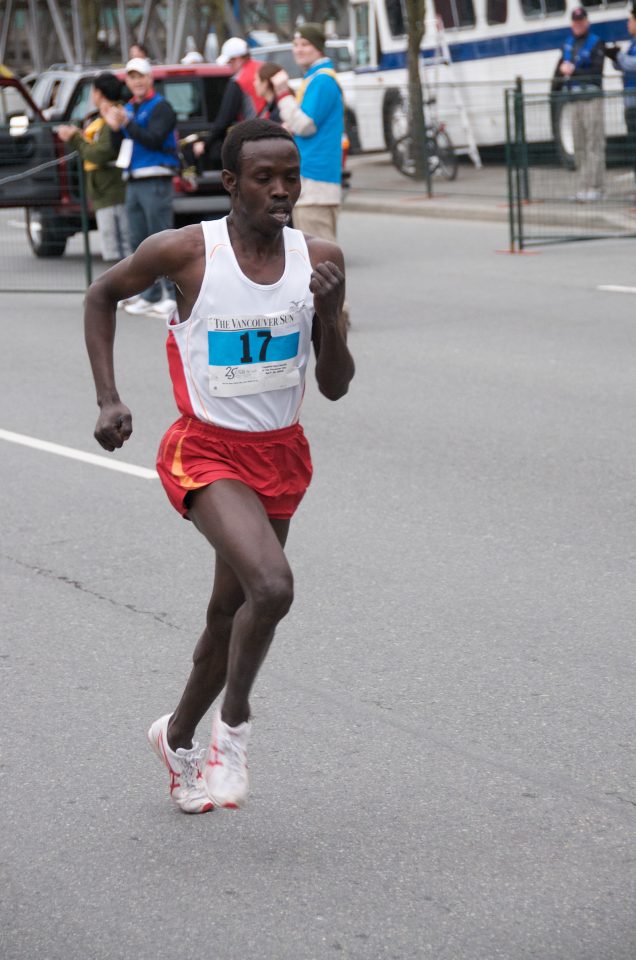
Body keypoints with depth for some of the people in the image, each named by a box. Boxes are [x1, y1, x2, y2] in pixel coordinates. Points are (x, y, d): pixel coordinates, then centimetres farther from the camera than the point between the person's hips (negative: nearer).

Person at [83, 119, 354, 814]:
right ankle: (233, 724, -1)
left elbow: (335, 387, -2)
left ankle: (178, 736, 41)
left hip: (280, 456, 5)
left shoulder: (319, 260, -5)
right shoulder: (185, 252, -15)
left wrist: (327, 313, -20)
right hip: (207, 451, -5)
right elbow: (103, 295, 4)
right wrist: (108, 399, -4)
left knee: (231, 612, 16)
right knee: (272, 585, -26)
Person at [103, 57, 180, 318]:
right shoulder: (128, 109, 19)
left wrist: (126, 124, -25)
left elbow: (154, 140, -17)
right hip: (133, 183, 8)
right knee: (139, 241, 7)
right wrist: (114, 128, -3)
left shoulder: (160, 107, -3)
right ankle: (151, 294, 13)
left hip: (155, 182, -8)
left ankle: (171, 295, -12)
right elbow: (120, 148, 16)